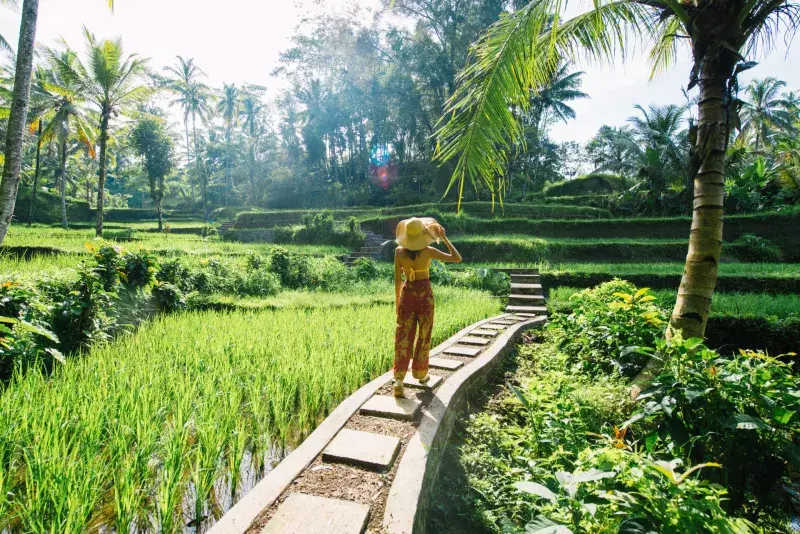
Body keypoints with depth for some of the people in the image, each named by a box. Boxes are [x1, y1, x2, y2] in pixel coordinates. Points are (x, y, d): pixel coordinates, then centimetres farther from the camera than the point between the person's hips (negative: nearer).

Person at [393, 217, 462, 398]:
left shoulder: (399, 251, -8)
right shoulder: (428, 252, -14)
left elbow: (397, 280, -3)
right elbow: (457, 258, -7)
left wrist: (397, 301, 9)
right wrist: (444, 238, -1)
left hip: (407, 294, 2)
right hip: (425, 295, -1)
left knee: (403, 337, 5)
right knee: (423, 336, 14)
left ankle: (399, 378, -5)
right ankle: (420, 374, 28)